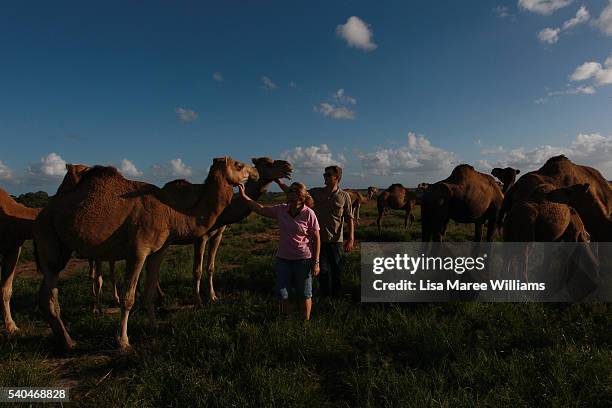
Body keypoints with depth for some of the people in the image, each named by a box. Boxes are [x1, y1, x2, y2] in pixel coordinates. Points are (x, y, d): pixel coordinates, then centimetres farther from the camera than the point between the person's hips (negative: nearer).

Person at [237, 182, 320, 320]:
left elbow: (316, 239, -9)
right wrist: (244, 196, -6)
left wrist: (316, 262, -10)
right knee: (281, 292, 11)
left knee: (305, 294, 11)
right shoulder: (281, 210, -1)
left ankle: (306, 322, 29)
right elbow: (260, 209, 4)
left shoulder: (309, 214, -14)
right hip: (283, 258, 5)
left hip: (303, 259, -4)